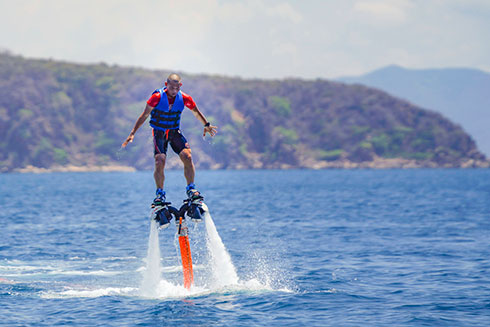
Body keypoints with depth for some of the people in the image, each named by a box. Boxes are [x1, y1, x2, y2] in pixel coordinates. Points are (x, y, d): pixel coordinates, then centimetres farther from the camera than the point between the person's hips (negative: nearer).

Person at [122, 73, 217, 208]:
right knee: (159, 162, -19)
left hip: (175, 132, 2)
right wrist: (132, 133, -10)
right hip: (159, 133, -2)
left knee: (187, 157, -18)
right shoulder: (157, 97, -18)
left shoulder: (184, 98, -9)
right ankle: (160, 193, -3)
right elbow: (144, 115, -9)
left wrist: (207, 125, 14)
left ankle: (191, 188, -3)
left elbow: (196, 112, 11)